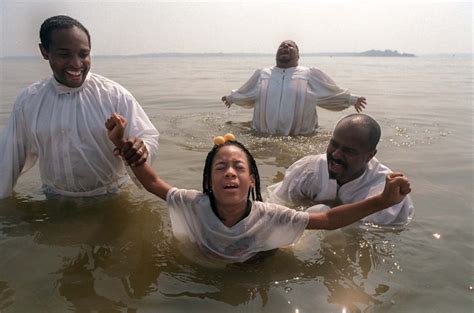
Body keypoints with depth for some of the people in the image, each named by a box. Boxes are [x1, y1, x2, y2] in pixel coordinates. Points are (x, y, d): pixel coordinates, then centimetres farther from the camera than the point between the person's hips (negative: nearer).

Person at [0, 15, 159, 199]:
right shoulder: (27, 101, -1)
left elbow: (149, 137, -9)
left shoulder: (115, 95, -9)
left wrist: (142, 149, -32)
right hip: (56, 202, 2)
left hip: (111, 197, -2)